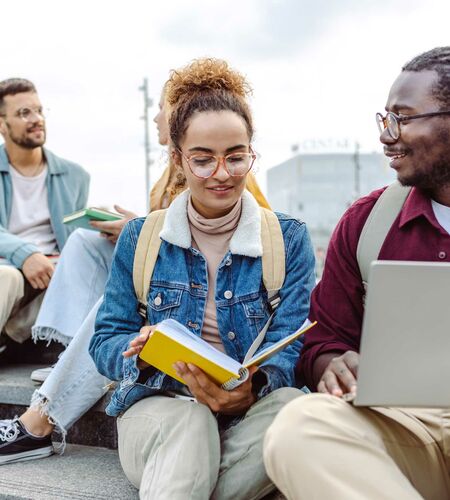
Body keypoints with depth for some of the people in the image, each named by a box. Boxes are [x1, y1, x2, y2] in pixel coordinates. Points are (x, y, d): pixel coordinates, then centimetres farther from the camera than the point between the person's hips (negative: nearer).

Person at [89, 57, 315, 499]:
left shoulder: (289, 240, 5)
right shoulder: (139, 239, 8)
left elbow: (291, 347, -5)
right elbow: (105, 341, 7)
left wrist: (249, 390, -30)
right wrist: (142, 350, -19)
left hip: (252, 414, 3)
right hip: (157, 407, -2)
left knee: (290, 405, -34)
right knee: (186, 423, -38)